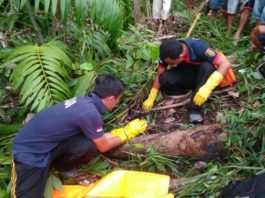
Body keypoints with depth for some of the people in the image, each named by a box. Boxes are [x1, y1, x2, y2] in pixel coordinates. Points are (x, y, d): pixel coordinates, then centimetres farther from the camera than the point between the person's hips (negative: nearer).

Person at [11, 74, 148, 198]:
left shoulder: (84, 101, -1)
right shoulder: (90, 112, -25)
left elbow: (99, 137, 14)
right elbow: (103, 146, -7)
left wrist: (122, 131, 19)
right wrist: (127, 133, 5)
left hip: (44, 142, 8)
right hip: (29, 152, -8)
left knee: (89, 143, -11)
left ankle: (59, 167, 13)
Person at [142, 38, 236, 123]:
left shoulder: (198, 47, -34)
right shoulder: (167, 52, -23)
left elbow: (226, 64, -37)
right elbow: (159, 74, -11)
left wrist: (207, 88, -47)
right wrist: (151, 98, -13)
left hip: (203, 74, -2)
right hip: (186, 74, 2)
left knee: (207, 66, -37)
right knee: (164, 78, -26)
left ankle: (194, 108, -27)